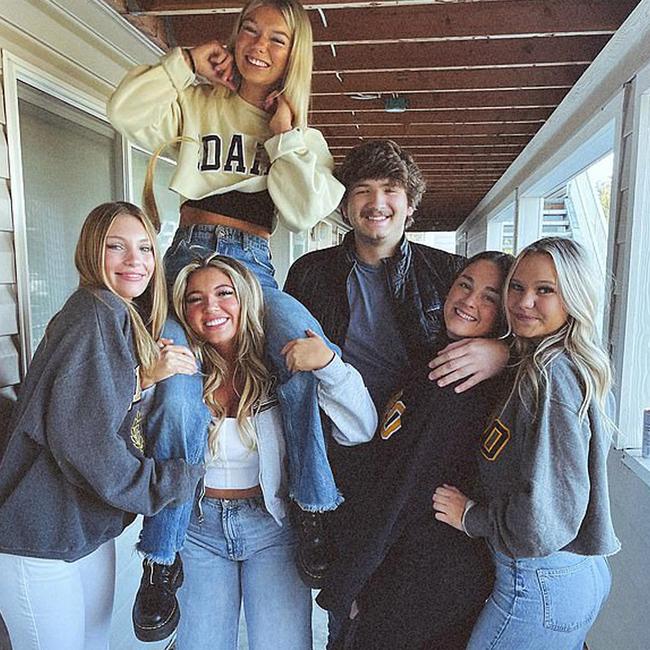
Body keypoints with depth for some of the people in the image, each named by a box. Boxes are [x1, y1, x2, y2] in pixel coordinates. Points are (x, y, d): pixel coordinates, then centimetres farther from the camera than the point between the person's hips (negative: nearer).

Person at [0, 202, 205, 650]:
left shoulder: (129, 320, 8)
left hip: (89, 528, 9)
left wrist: (145, 377, -12)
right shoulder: (97, 314, -21)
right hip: (40, 541, -9)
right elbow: (83, 439, -27)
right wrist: (182, 478, -18)